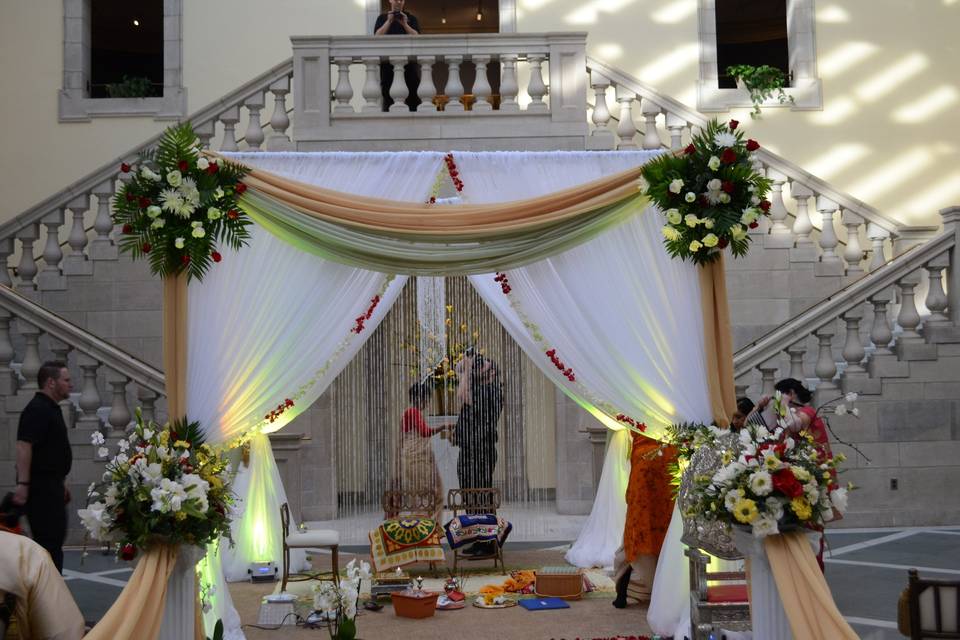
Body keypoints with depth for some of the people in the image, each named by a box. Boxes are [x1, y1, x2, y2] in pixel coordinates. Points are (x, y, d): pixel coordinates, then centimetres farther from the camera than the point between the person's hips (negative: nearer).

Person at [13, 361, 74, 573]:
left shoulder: (52, 409, 18)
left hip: (51, 486, 10)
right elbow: (24, 446, -23)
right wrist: (22, 483, -29)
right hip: (41, 486, -10)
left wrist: (61, 483, 26)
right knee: (49, 541, -9)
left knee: (55, 538, 13)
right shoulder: (36, 409, -14)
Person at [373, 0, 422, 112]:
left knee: (413, 94, -5)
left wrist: (404, 24, -12)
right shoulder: (382, 18, 13)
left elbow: (416, 36, -1)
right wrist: (389, 21, -8)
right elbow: (377, 36, -2)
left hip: (409, 60, 0)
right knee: (388, 94, -3)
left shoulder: (411, 18, 13)